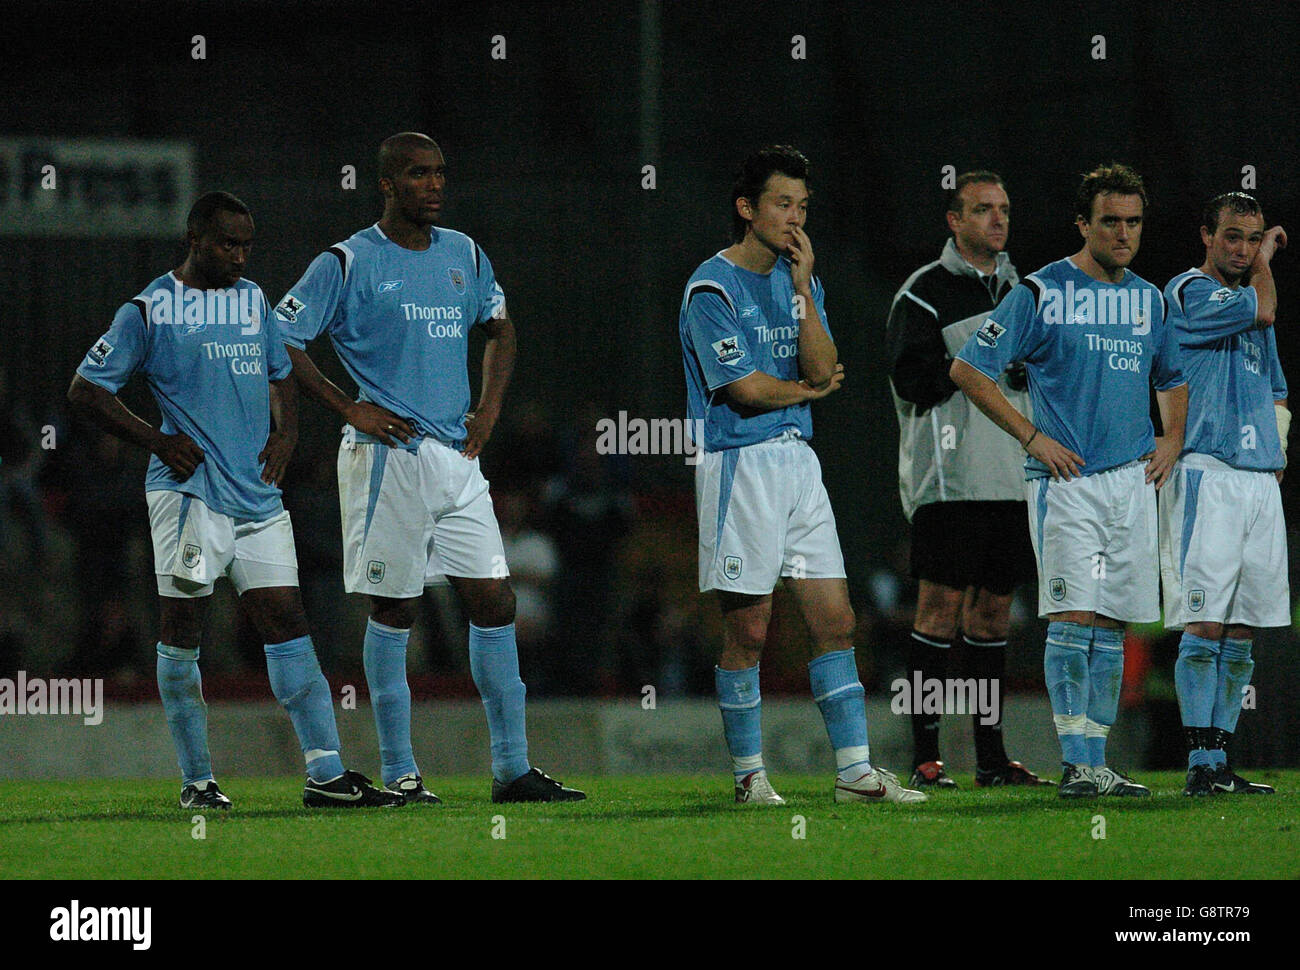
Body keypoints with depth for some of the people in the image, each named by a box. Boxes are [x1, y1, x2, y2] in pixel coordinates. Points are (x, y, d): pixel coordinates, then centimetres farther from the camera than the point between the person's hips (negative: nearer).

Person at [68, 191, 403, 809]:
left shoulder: (252, 300, 16)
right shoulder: (149, 311, -2)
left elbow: (280, 376, 30)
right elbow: (85, 390, -1)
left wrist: (285, 434, 11)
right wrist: (158, 441, -8)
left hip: (257, 496, 5)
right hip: (189, 489, -5)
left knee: (286, 623, -1)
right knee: (182, 631, -4)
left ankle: (326, 774, -6)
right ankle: (196, 779, 4)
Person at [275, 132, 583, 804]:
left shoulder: (464, 256, 12)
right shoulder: (348, 264, -5)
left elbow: (501, 329, 28)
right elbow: (280, 341, -6)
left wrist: (489, 409, 14)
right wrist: (350, 409, -10)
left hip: (457, 459, 6)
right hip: (388, 459, -6)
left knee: (495, 605, 2)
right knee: (393, 613, 0)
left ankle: (512, 769, 6)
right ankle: (399, 773, 6)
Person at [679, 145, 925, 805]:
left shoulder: (798, 281, 13)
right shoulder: (712, 288, -8)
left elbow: (823, 369, -1)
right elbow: (746, 388, -14)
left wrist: (803, 286, -8)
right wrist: (811, 388, 2)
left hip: (798, 459, 7)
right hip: (739, 463, -7)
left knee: (835, 620, 3)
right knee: (748, 630, -3)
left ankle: (854, 771, 4)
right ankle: (748, 775, 8)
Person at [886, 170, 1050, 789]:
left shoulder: (1017, 290, 19)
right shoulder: (925, 293, -3)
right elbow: (913, 378, -13)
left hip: (1011, 476, 7)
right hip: (949, 476, -7)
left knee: (994, 609, 8)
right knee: (941, 607, -7)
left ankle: (991, 756, 11)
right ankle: (924, 756, -6)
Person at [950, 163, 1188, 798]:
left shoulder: (1149, 299, 14)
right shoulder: (1042, 292, -4)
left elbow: (1173, 381, 31)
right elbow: (967, 370, -4)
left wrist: (1171, 442, 13)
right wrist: (1031, 436, -8)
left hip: (1133, 482, 5)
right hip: (1066, 479, -5)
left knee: (1111, 627, 6)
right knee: (1072, 618, -12)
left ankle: (1097, 763, 11)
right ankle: (1075, 765, -13)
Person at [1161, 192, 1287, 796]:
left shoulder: (1250, 298, 22)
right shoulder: (1188, 293, -3)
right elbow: (1261, 310, -18)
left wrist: (1276, 451, 14)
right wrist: (1265, 263, 2)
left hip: (1260, 480, 8)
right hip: (1206, 474, -8)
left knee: (1242, 633, 5)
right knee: (1204, 625, -12)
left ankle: (1220, 761, 8)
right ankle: (1201, 762, -13)